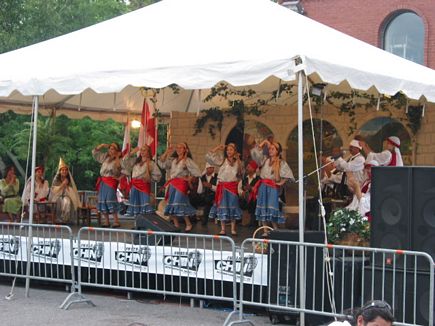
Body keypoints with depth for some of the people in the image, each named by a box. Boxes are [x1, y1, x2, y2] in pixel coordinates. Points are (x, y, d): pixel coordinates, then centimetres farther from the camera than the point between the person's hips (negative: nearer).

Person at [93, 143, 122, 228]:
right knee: (102, 201, 4)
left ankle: (116, 221, -13)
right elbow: (95, 152, 23)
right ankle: (106, 221, 10)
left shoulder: (118, 161, -3)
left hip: (111, 182, -7)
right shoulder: (105, 157, 15)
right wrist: (102, 145, 12)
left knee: (110, 201, -15)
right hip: (103, 182, 7)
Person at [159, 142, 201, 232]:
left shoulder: (187, 160, -2)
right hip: (172, 184, 7)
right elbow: (162, 163, 7)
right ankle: (176, 225, 14)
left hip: (181, 184, -7)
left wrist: (189, 178, -4)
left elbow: (197, 172, -6)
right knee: (171, 206, 6)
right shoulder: (173, 160, 16)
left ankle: (188, 224, -2)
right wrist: (166, 152, 1)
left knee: (180, 205, -13)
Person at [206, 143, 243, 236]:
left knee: (232, 207, 3)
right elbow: (208, 157, -3)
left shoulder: (238, 162, 8)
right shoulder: (222, 160, 3)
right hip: (222, 186, -1)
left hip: (232, 186, 1)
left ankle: (233, 229, 9)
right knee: (222, 207, 1)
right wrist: (217, 148, -3)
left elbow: (240, 175, 14)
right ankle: (223, 229, 7)